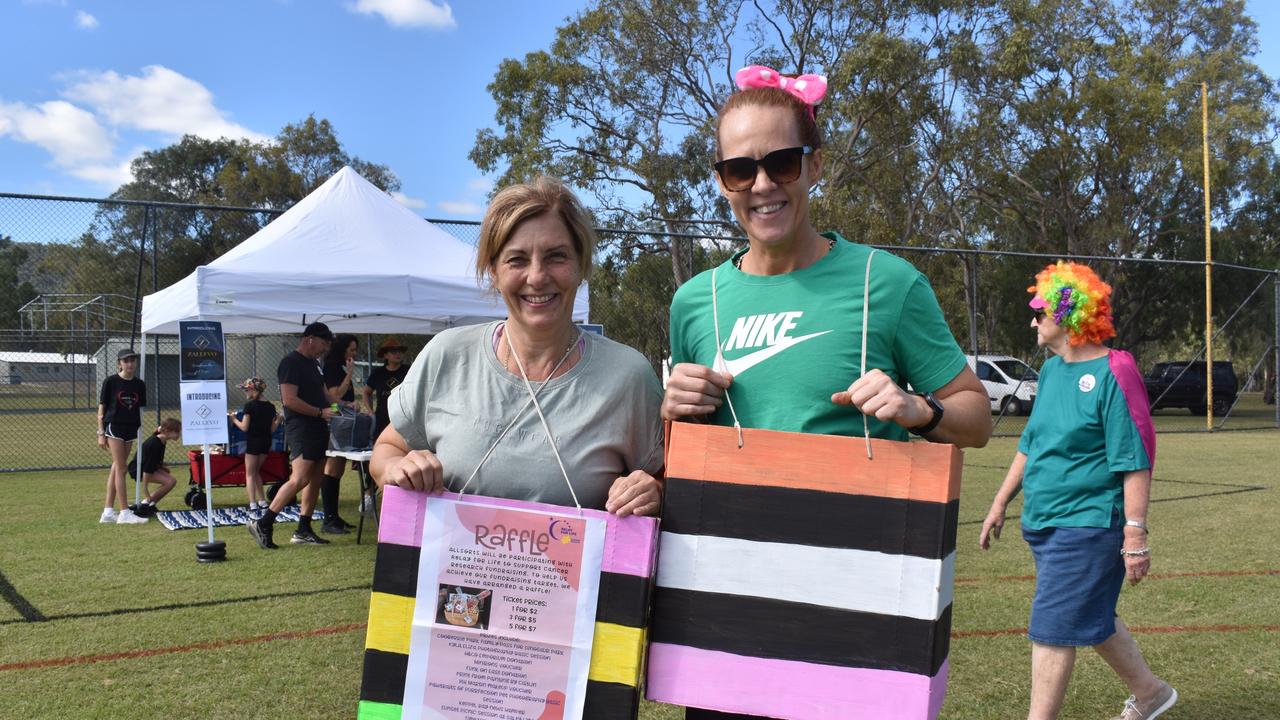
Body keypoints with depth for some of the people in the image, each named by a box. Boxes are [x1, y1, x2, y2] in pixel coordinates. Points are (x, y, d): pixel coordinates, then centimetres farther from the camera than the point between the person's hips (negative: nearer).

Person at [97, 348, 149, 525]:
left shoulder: (139, 384, 8)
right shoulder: (111, 382, -5)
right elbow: (101, 408, -3)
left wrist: (139, 430, 12)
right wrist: (101, 433, -7)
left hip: (130, 429, 5)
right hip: (114, 426, -5)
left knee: (116, 468, 9)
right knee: (120, 468, -7)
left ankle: (108, 512, 14)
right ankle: (125, 513, -5)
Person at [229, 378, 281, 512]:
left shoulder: (250, 405, -12)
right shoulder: (270, 407, 3)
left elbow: (244, 427, -13)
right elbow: (272, 429, 5)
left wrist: (234, 419, 2)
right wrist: (278, 421, 21)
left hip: (253, 442, -5)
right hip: (266, 442, 6)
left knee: (250, 474, 3)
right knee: (256, 472, 20)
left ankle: (253, 504, -5)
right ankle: (262, 501, 19)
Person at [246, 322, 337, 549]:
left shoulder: (313, 364, 18)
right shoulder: (291, 363, -11)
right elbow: (289, 400, -20)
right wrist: (321, 412, -19)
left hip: (317, 429, 10)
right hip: (300, 429, -10)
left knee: (314, 480, 9)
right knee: (300, 479, -17)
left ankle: (303, 531, 13)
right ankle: (263, 524, -12)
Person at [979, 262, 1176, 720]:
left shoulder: (1112, 374, -15)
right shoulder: (1051, 370, 10)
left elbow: (1135, 462, -18)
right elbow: (1029, 445, 18)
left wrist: (1135, 536, -20)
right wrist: (1002, 502, 18)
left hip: (1086, 525, -9)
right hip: (1044, 525, 9)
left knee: (1052, 630, -7)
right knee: (1092, 619, 21)